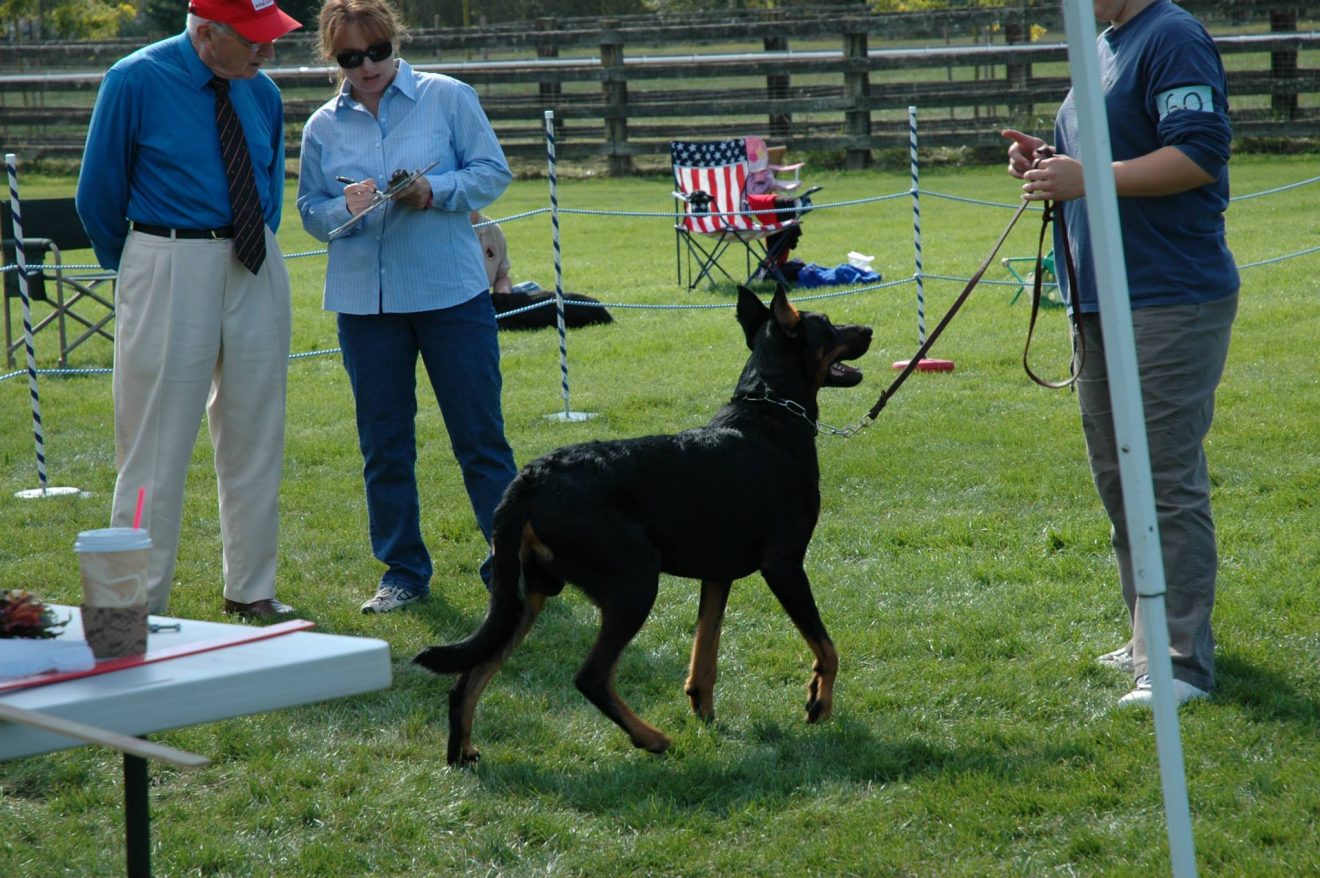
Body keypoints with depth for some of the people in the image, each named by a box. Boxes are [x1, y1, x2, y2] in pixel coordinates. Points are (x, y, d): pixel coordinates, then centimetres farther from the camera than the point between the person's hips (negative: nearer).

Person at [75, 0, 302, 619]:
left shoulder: (261, 92, 5)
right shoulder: (135, 83, -10)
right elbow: (99, 195, -1)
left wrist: (254, 250, 13)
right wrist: (134, 269, 10)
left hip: (256, 268, 5)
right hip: (168, 271, -5)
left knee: (255, 434, 11)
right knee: (158, 444, -3)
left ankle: (250, 590, 22)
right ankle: (141, 605, 2)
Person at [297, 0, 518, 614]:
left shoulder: (448, 98, 0)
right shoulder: (323, 126, 7)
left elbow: (493, 171, 0)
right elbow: (310, 211, 9)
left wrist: (436, 191, -17)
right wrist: (346, 207, -13)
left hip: (451, 292, -3)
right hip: (364, 302, 3)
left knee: (480, 437, 0)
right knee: (383, 447, 7)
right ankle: (403, 572, 17)